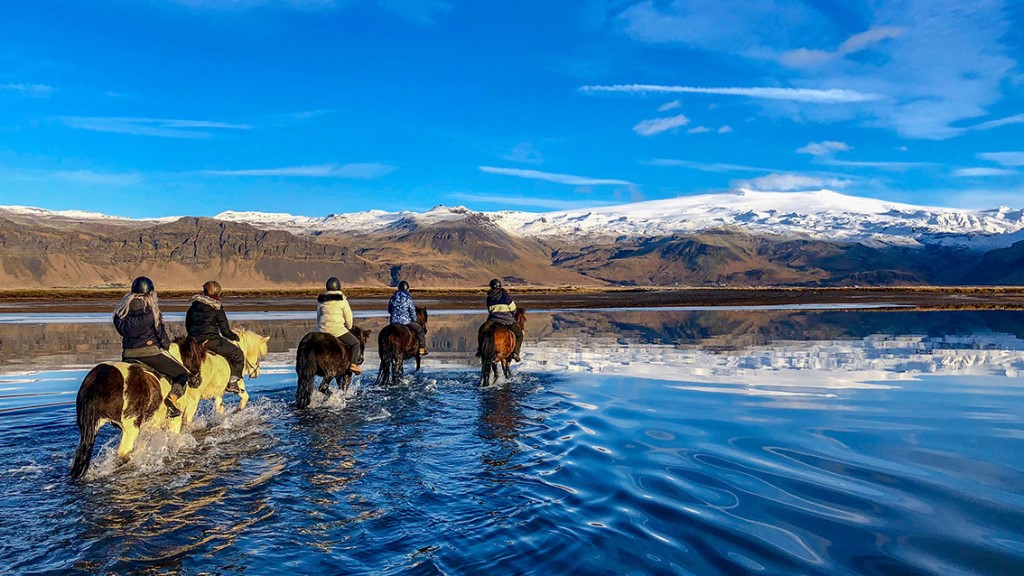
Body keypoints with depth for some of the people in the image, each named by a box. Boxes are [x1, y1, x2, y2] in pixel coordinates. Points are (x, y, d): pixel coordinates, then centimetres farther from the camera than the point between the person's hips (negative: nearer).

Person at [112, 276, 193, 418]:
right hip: (149, 352, -6)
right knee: (183, 374, 3)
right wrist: (166, 345, 15)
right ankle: (173, 397, -22)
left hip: (127, 354, 6)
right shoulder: (150, 310, -8)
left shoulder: (123, 310, 7)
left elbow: (122, 329, 11)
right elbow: (160, 333, -3)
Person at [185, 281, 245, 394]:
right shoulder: (217, 309, -7)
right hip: (210, 340, -7)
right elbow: (225, 331, -4)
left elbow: (187, 325, 18)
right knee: (238, 354, 4)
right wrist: (236, 337, 14)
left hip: (194, 340, 7)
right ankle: (232, 384, -1)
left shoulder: (193, 305, 10)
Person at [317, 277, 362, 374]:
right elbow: (348, 317, 1)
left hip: (322, 331, 5)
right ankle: (353, 363, -13)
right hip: (337, 329, -5)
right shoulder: (342, 300, -3)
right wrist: (349, 328, 19)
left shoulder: (321, 301, 10)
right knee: (356, 343, 5)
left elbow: (318, 316, 18)